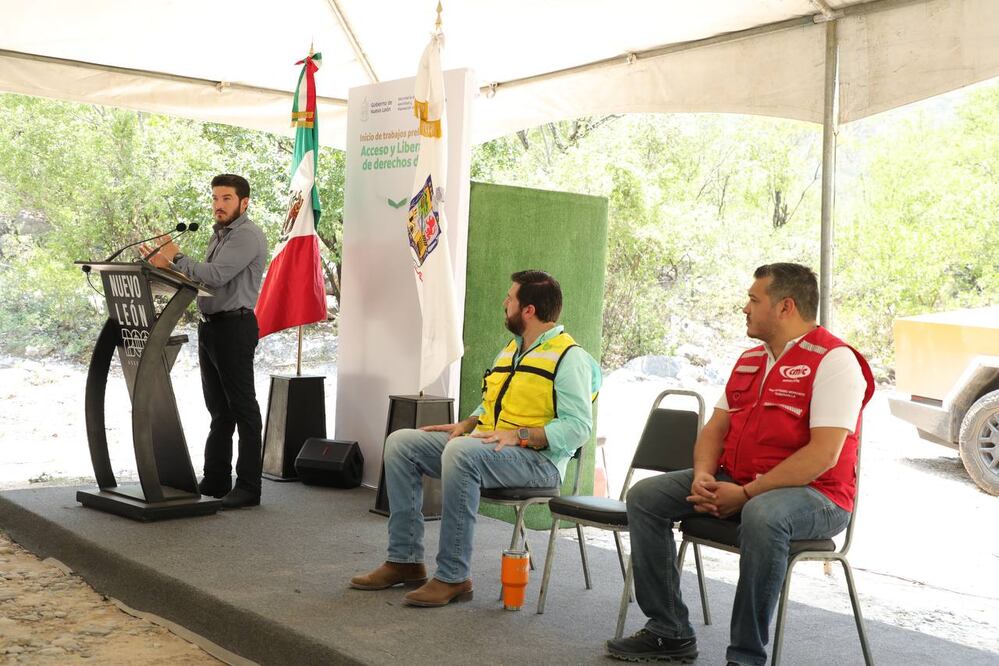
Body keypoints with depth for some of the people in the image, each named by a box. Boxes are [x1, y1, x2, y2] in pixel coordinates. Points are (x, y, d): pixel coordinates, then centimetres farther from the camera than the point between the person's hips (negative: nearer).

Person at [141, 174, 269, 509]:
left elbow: (215, 276, -22)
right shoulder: (219, 234, 20)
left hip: (235, 326, -10)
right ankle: (215, 479, 22)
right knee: (218, 408, 14)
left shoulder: (247, 236, -12)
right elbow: (204, 277, 14)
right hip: (210, 325, 10)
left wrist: (176, 258, -17)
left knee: (242, 407, -6)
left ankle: (248, 486, -2)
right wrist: (167, 264, 2)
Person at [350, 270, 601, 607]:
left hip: (537, 458, -9)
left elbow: (578, 427, -18)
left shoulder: (569, 357, -8)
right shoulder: (511, 349, 21)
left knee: (460, 451, -37)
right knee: (401, 442, -3)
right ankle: (404, 560, -4)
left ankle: (453, 577, -30)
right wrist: (466, 425, 9)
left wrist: (519, 435, -24)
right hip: (485, 446, 9)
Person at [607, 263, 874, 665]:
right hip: (734, 483, 8)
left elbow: (823, 454, -22)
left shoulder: (833, 360, -13)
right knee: (645, 496, -4)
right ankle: (669, 634, -2)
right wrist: (703, 476, -6)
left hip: (814, 496, -8)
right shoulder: (750, 360, 15)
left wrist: (746, 494, -22)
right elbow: (715, 428, 16)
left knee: (762, 516, -41)